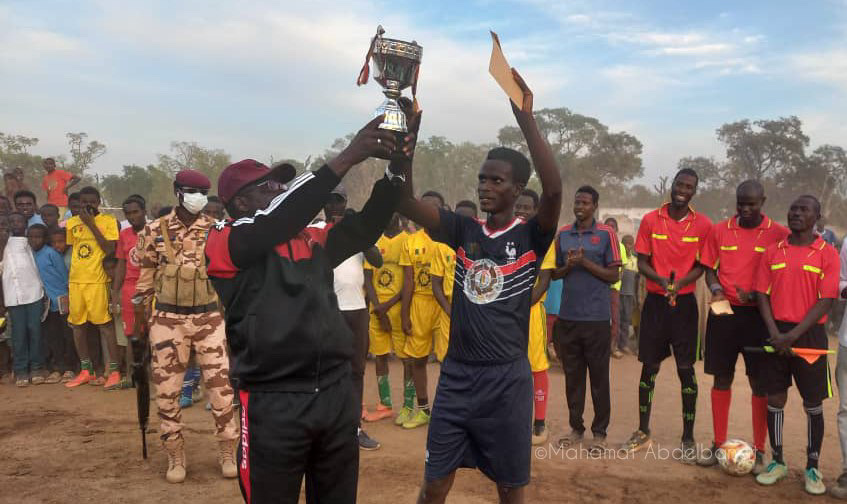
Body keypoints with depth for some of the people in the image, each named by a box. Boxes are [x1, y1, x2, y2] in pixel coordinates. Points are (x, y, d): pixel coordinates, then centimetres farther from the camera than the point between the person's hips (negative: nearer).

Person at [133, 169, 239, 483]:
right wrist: (138, 320, 8)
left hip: (209, 318, 0)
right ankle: (176, 455, 21)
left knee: (220, 385, 1)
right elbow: (145, 276, 7)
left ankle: (228, 451, 17)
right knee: (167, 389, 5)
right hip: (167, 319, 1)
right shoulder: (155, 231, 1)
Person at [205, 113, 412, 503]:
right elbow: (280, 217, -22)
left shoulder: (311, 240, 11)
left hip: (337, 392, 5)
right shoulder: (223, 243, -6)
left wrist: (398, 168, -12)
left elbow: (366, 226, 3)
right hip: (273, 401, -5)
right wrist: (346, 158, -25)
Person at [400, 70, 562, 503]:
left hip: (507, 379, -2)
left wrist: (525, 119, -30)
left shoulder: (530, 237, -5)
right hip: (456, 374, 2)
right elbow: (405, 201, -10)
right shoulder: (463, 231, 2)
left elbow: (554, 191, -25)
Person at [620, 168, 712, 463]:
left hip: (685, 302, -1)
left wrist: (680, 282, -18)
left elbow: (702, 265, 1)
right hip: (655, 301, 1)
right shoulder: (650, 220, 0)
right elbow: (641, 262, 1)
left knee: (686, 369, 1)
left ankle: (688, 438, 14)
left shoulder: (703, 225, -1)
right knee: (649, 367, 7)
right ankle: (643, 431, 21)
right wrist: (661, 280, -18)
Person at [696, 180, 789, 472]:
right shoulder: (719, 230, 5)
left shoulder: (778, 234, -2)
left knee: (760, 382, 4)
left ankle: (759, 450, 16)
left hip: (759, 314, -2)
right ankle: (718, 444, 20)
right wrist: (716, 288, -10)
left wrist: (756, 295, -16)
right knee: (721, 378, 9)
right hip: (724, 312, 2)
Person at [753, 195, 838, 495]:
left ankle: (813, 468, 18)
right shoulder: (773, 252, 6)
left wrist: (793, 335, -15)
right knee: (774, 399, 7)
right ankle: (777, 462, 21)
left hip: (809, 334, -2)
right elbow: (761, 294, 4)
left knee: (813, 404, 4)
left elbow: (826, 301, -8)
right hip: (776, 334, 3)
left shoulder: (827, 253, -2)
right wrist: (774, 333, -9)